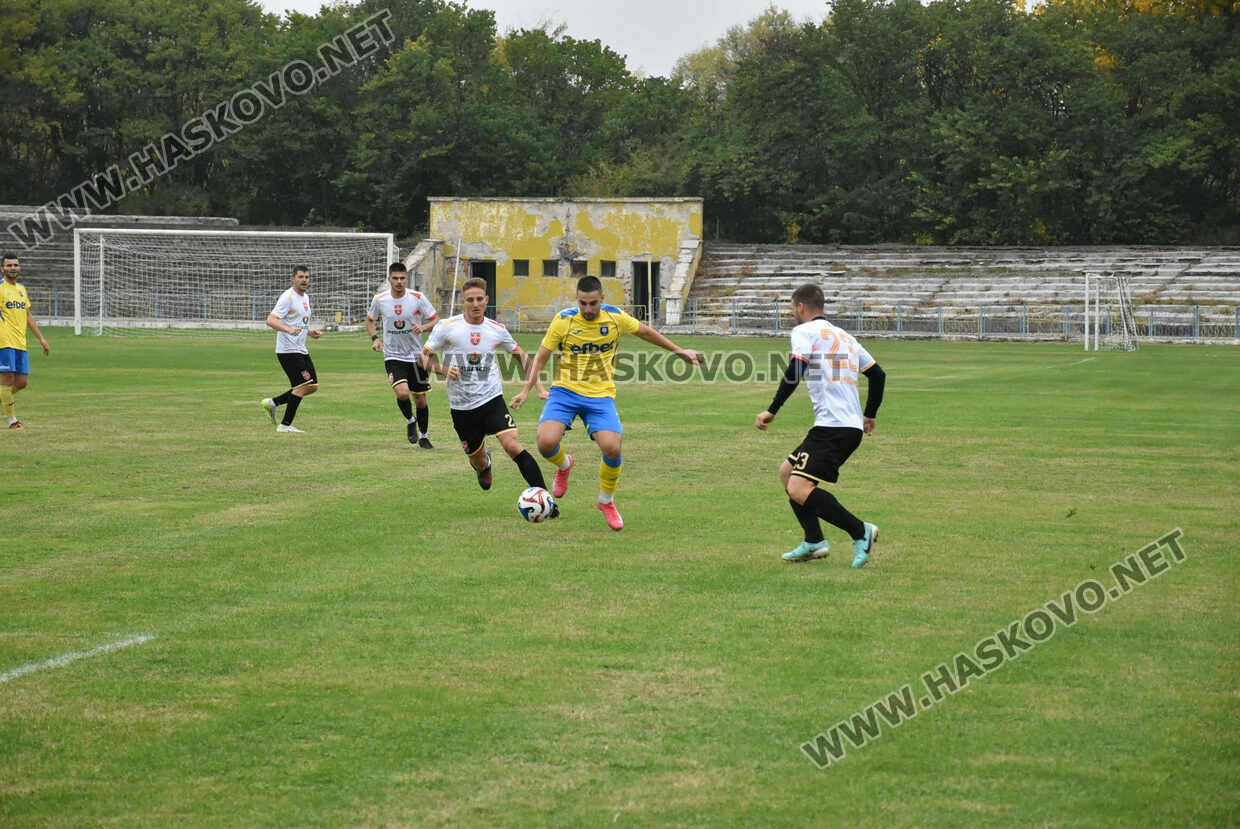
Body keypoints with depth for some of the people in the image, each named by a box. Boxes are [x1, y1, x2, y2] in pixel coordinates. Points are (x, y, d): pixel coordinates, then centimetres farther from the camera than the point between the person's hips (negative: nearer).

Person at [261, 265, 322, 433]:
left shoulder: (305, 298, 17)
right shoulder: (288, 298, -12)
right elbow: (271, 320, -22)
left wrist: (310, 332, 11)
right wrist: (289, 330, -36)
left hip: (301, 350, 9)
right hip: (288, 350, -9)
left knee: (312, 386, 7)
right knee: (302, 385, -13)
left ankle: (273, 402, 16)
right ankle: (285, 425, -6)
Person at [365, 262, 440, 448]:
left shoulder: (418, 298, -8)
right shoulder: (379, 300, -4)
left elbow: (436, 320, -1)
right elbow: (369, 319, 15)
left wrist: (423, 327, -21)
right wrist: (374, 338, -2)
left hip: (416, 356, 1)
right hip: (393, 356, -1)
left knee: (420, 399, 7)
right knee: (402, 392, -23)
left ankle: (423, 436, 29)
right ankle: (410, 421, 9)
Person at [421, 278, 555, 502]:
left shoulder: (497, 330, 1)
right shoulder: (447, 327, -6)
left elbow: (521, 356, 15)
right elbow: (424, 356, 2)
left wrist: (538, 385, 6)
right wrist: (443, 370, -17)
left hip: (492, 399, 0)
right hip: (461, 406, 0)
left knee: (513, 446, -21)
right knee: (478, 462, 11)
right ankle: (484, 465, 52)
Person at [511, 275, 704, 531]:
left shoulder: (616, 318, -4)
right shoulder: (563, 320, -8)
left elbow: (644, 331, 16)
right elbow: (541, 356, 2)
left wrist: (679, 351, 22)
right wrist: (526, 390, -7)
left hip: (601, 396, 1)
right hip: (565, 392, -1)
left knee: (612, 448, -20)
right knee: (546, 442, -24)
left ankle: (607, 502, 10)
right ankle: (564, 465, 17)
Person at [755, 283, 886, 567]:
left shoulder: (805, 331, 1)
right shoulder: (845, 337, 24)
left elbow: (795, 371, -14)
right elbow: (878, 374, 26)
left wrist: (772, 411, -11)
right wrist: (870, 415, 39)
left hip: (832, 425, -9)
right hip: (853, 426, 9)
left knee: (799, 490, -15)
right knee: (787, 472, 19)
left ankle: (860, 531, -17)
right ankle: (814, 542, 14)